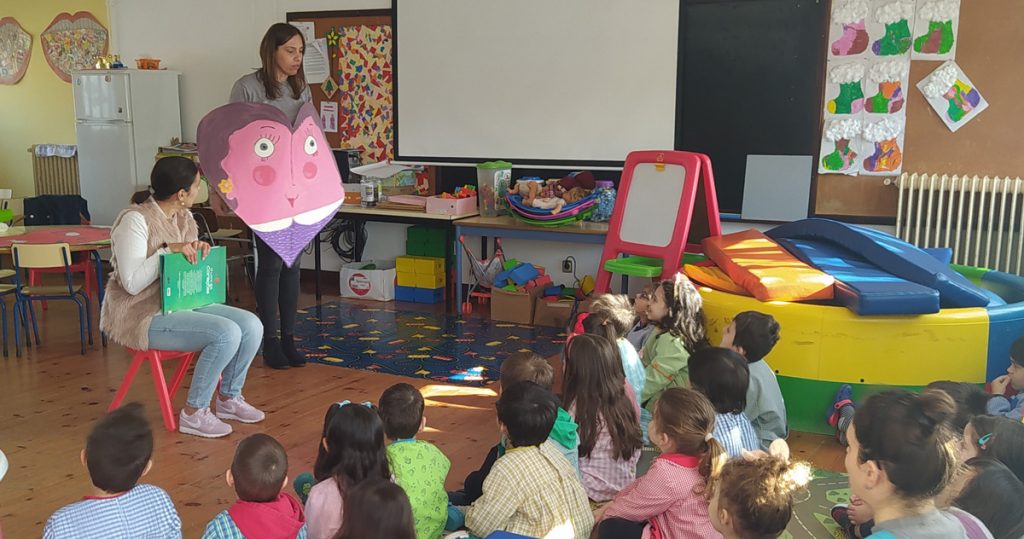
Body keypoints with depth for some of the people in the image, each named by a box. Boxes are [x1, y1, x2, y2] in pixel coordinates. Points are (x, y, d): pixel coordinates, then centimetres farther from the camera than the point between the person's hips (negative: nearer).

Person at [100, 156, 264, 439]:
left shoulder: (184, 217, 8)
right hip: (143, 315, -8)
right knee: (226, 333, -26)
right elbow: (132, 283, -23)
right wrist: (167, 251, -28)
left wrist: (200, 250, -4)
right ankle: (193, 414, -12)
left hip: (181, 304, 9)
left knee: (251, 325, -8)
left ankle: (229, 399, 10)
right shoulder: (135, 220, -17)